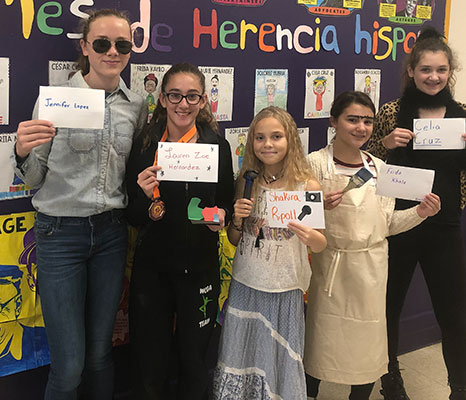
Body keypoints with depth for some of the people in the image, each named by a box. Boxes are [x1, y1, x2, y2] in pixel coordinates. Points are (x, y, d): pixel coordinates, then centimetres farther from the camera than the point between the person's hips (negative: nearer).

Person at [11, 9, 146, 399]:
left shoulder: (136, 105, 4)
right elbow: (34, 178, -1)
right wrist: (23, 152, -22)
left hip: (111, 232, 3)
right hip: (61, 233, -3)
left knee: (100, 352, 14)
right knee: (68, 365, 0)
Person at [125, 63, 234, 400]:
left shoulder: (218, 145, -2)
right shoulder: (144, 145, -3)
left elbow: (228, 205, 7)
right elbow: (133, 217, 0)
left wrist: (222, 216, -15)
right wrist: (145, 196, -20)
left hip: (201, 267, 0)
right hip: (152, 267, 0)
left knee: (195, 361, 16)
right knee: (150, 364, 11)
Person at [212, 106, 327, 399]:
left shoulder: (307, 185, -7)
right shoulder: (246, 182, 1)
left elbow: (321, 245, -1)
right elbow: (235, 240, 10)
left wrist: (311, 237, -23)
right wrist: (238, 219, -11)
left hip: (284, 290, -2)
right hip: (245, 286, 3)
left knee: (279, 362, 9)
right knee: (239, 357, 11)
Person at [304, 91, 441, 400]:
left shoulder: (378, 167, 7)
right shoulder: (316, 163, -6)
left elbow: (387, 224, 10)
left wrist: (419, 213, -4)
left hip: (371, 268, 3)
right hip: (330, 266, -3)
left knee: (367, 338, 11)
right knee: (322, 336, 6)